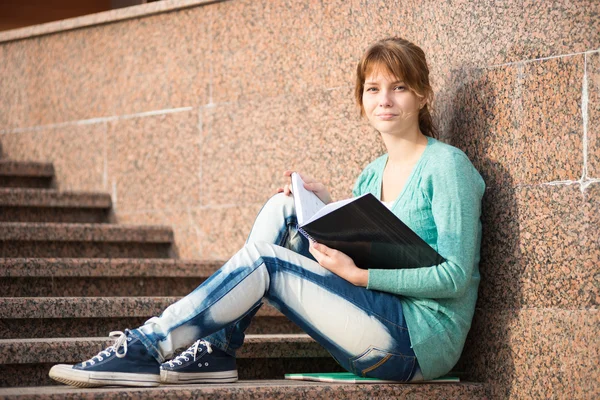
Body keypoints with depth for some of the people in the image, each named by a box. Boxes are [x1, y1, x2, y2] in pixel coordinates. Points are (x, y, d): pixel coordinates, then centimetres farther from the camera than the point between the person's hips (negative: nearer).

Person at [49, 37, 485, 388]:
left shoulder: (446, 165, -7)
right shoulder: (371, 176, 17)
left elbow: (455, 276, -14)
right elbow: (351, 254, 18)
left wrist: (360, 275, -20)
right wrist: (327, 208, 2)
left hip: (424, 338, -7)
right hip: (384, 323, 7)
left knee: (264, 262, -17)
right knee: (282, 208, -4)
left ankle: (148, 347, -13)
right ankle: (215, 351, -10)